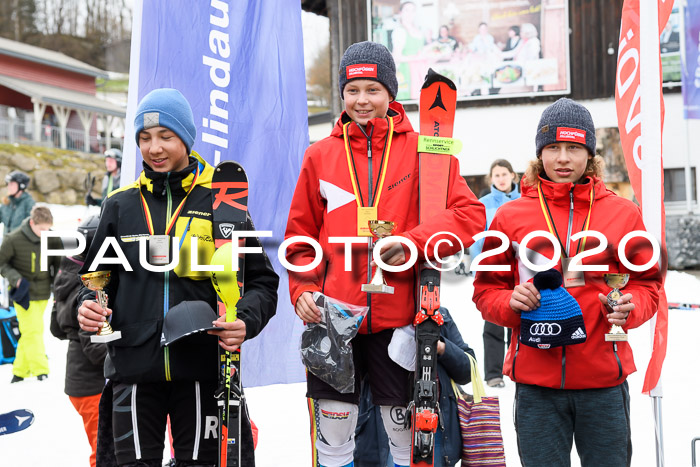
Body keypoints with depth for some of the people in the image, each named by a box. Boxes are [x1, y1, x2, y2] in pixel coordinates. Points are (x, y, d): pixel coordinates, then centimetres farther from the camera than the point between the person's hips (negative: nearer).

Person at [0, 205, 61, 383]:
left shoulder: (53, 239, -6)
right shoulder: (14, 239, -14)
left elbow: (57, 264, 10)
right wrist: (15, 278, -15)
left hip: (43, 293, 3)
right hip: (24, 292, -3)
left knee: (31, 331, 10)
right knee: (32, 330, -10)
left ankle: (21, 370, 21)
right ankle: (40, 369, -4)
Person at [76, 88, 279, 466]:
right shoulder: (121, 204, 9)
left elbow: (261, 280, 4)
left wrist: (246, 322, -15)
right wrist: (89, 306, -2)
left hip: (201, 367, -2)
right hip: (133, 366, 2)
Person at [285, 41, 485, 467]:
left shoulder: (422, 150, 2)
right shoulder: (321, 155, 8)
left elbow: (470, 214, -5)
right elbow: (300, 237, 13)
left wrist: (413, 242, -18)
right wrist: (303, 291, -1)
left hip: (397, 317, -1)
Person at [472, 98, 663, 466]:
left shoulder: (623, 212, 5)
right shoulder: (511, 215, 3)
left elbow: (646, 282, 11)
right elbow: (486, 290, 8)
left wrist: (629, 307, -11)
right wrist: (511, 303, -13)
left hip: (604, 379, 1)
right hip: (536, 380, 0)